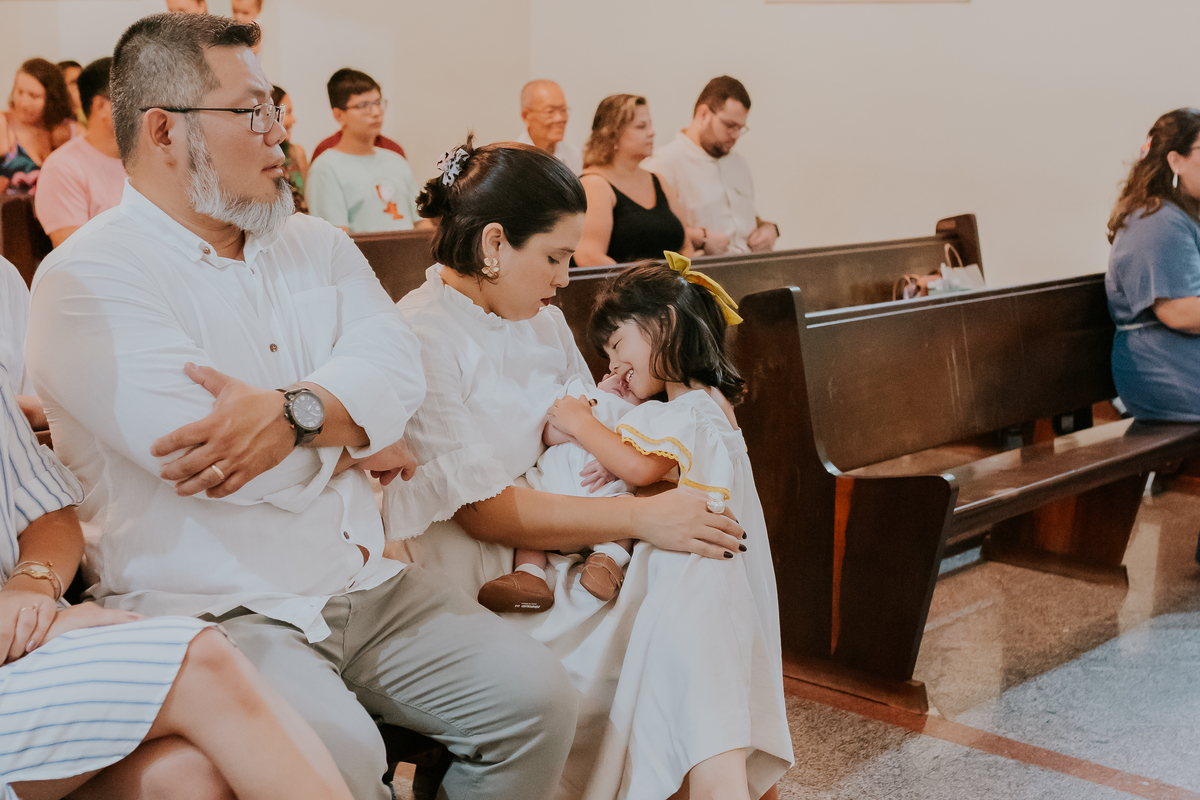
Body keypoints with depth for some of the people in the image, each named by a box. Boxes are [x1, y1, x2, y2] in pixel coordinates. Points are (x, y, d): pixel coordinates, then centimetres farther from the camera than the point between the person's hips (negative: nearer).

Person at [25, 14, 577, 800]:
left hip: (364, 584, 6)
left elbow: (395, 364, -5)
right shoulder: (90, 278, -9)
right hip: (212, 609, -6)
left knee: (539, 698, -5)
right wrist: (357, 440, -6)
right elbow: (190, 444, -21)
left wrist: (291, 412, -26)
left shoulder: (314, 244, 12)